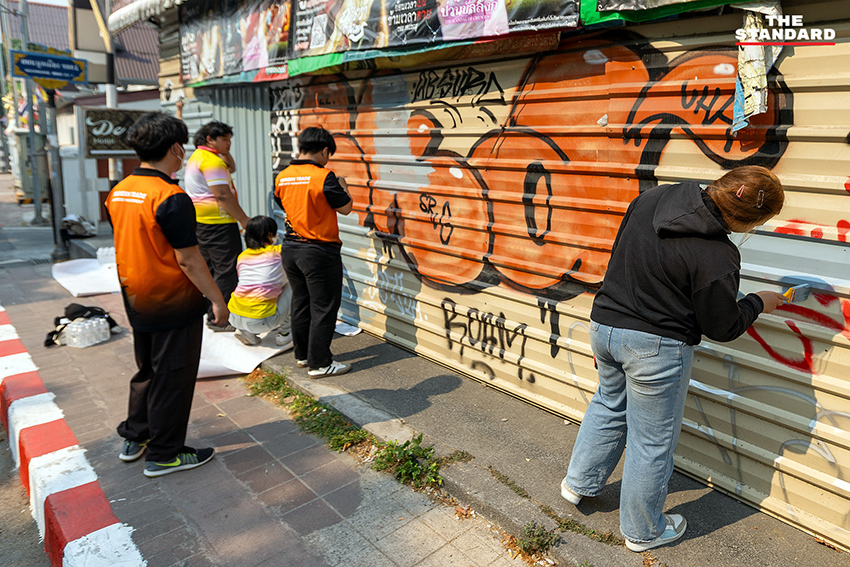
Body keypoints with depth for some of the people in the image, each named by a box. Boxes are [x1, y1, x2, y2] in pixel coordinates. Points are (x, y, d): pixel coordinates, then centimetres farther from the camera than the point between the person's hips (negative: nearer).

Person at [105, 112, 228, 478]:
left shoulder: (119, 192, 4)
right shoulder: (171, 198, -21)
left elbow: (128, 247, 13)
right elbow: (188, 259, -21)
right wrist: (217, 299, -13)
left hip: (137, 302, 8)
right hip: (174, 304, -8)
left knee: (148, 370, 24)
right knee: (172, 377, 6)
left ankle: (135, 438, 37)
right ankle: (164, 455, 19)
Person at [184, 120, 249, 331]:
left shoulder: (196, 157, 17)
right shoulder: (211, 160, -16)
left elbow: (231, 168, 26)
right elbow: (223, 195, -22)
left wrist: (225, 152, 10)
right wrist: (244, 220, -17)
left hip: (200, 223, 11)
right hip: (218, 224, -11)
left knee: (209, 269, 18)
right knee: (226, 271, -5)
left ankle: (209, 311, 27)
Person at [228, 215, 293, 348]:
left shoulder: (242, 257, 14)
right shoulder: (278, 252, 0)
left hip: (234, 317, 6)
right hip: (261, 321, -6)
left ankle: (246, 332, 17)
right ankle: (284, 334, 16)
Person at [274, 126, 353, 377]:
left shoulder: (282, 177, 3)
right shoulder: (323, 177, -17)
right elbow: (345, 207, -10)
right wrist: (343, 187, 10)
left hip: (291, 247, 7)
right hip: (320, 251, -7)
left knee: (301, 303, 19)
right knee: (324, 307, 3)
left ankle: (302, 354, 30)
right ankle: (319, 363, 10)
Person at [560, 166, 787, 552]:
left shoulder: (653, 198, -2)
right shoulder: (717, 258, -22)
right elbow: (722, 327, -9)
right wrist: (757, 304, 11)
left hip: (604, 322, 7)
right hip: (656, 347, -7)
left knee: (609, 405, 30)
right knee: (653, 440, 12)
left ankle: (578, 483, 44)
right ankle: (643, 531, 33)